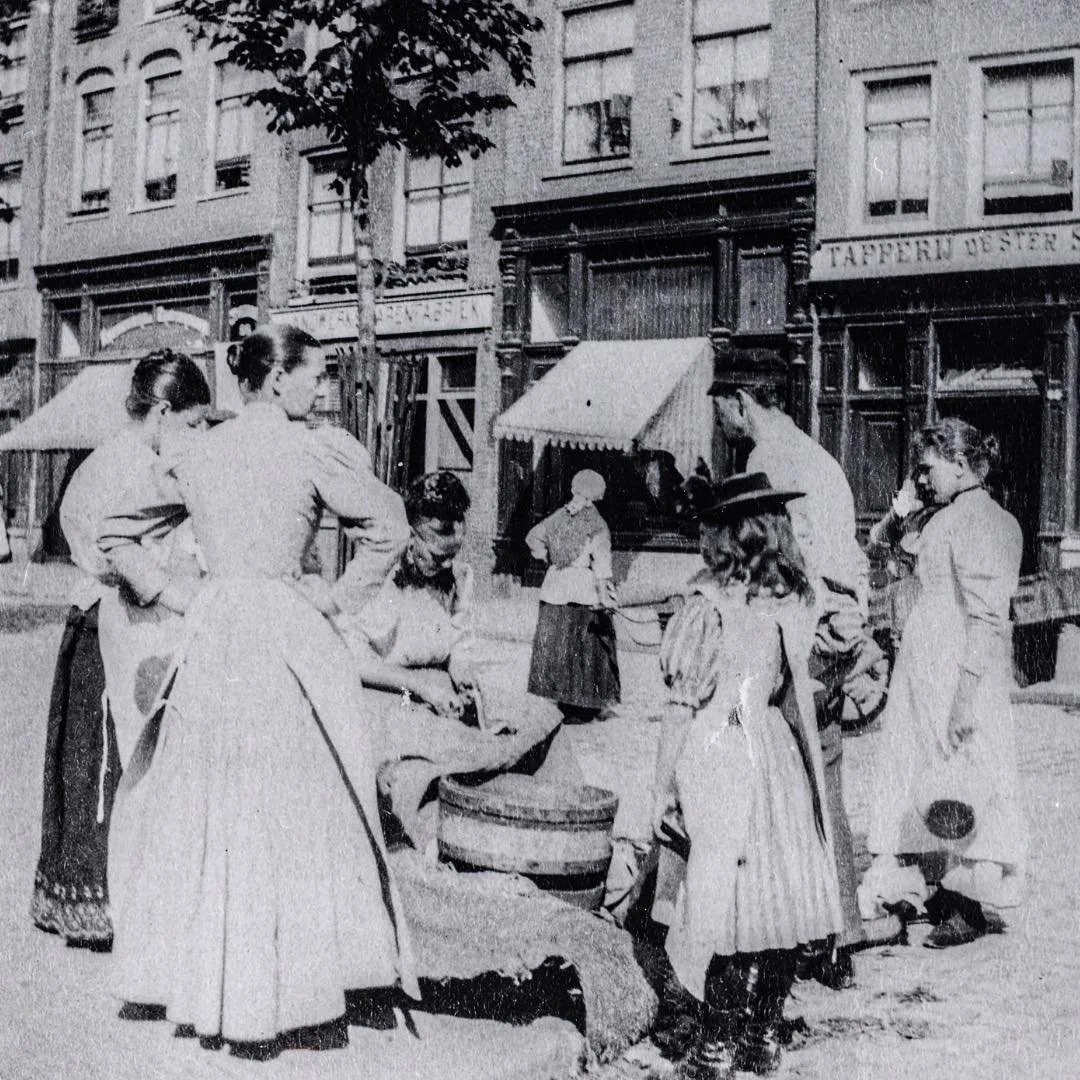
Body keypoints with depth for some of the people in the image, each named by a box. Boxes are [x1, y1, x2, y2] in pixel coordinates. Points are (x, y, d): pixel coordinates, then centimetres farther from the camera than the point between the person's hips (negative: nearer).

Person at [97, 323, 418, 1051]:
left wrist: (172, 596, 14)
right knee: (301, 816, 5)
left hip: (212, 637, 5)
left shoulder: (200, 454, 10)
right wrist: (350, 454, 11)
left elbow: (114, 534, 15)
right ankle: (305, 997, 12)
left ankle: (220, 996, 20)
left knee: (214, 813, 13)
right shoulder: (310, 448, -6)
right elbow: (390, 528, 0)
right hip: (287, 637, -5)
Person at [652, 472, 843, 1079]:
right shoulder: (796, 603, 1)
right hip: (779, 753, 4)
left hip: (718, 755, -4)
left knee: (723, 900, 2)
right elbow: (792, 692, 1)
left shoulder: (709, 604, -10)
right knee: (780, 893, 10)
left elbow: (684, 704, -7)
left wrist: (667, 790, -2)